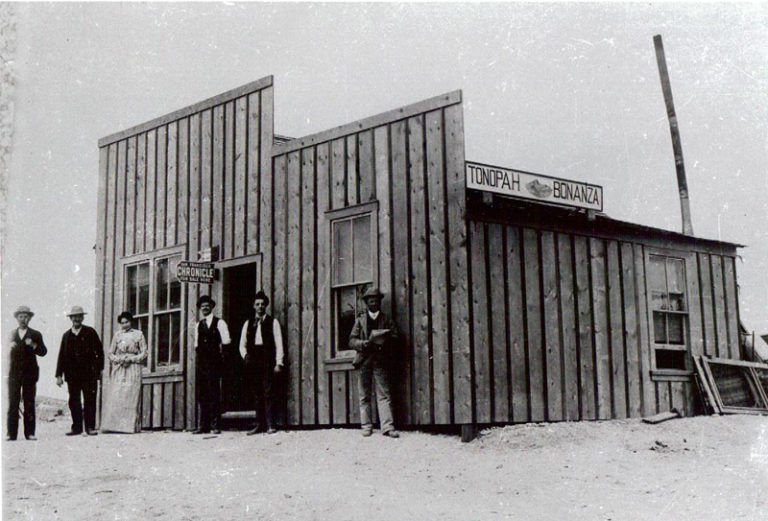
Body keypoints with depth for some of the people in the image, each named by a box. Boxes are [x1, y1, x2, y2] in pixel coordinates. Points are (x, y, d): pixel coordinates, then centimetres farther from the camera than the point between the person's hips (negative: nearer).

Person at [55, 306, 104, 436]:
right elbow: (62, 356, 10)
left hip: (89, 373, -3)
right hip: (72, 374, 3)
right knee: (74, 401, 4)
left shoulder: (90, 332, 4)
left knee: (90, 400, -3)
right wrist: (59, 375, 4)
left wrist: (99, 368, -1)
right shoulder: (66, 335, 12)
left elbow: (100, 351, 5)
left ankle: (90, 427, 1)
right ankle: (77, 427, 11)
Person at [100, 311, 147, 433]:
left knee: (131, 397, -8)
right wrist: (119, 359, -7)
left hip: (133, 368, -2)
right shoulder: (117, 335, 12)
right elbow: (110, 353, 12)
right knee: (114, 397, -7)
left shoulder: (138, 334, 7)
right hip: (118, 369, 2)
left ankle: (130, 426, -9)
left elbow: (144, 353, 4)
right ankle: (113, 425, -7)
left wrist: (130, 359, -10)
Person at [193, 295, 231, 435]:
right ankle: (204, 426, 8)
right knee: (202, 395, 4)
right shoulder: (198, 325, 19)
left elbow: (226, 340, -7)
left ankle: (215, 426, -4)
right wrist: (197, 349, 7)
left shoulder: (219, 323, 2)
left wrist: (224, 342, -24)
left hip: (214, 361, -5)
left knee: (214, 394, -7)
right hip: (201, 362, 5)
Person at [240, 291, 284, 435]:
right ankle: (260, 425, 7)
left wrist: (278, 363, -6)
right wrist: (246, 356, 4)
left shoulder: (273, 322, 7)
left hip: (268, 361, -3)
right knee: (257, 394, 4)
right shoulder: (248, 323, 17)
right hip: (253, 362, 4)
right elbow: (242, 345, 21)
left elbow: (279, 344, 2)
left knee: (269, 393, -8)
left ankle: (271, 425, -8)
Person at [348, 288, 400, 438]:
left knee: (384, 395, -5)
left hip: (380, 362, -1)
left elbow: (395, 337, 5)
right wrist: (363, 344, -13)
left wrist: (383, 341, -15)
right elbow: (352, 340, 7)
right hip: (364, 362, 1)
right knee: (364, 396, 4)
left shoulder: (386, 320, 11)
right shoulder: (360, 320, 11)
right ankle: (366, 426, 10)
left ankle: (387, 427, -8)